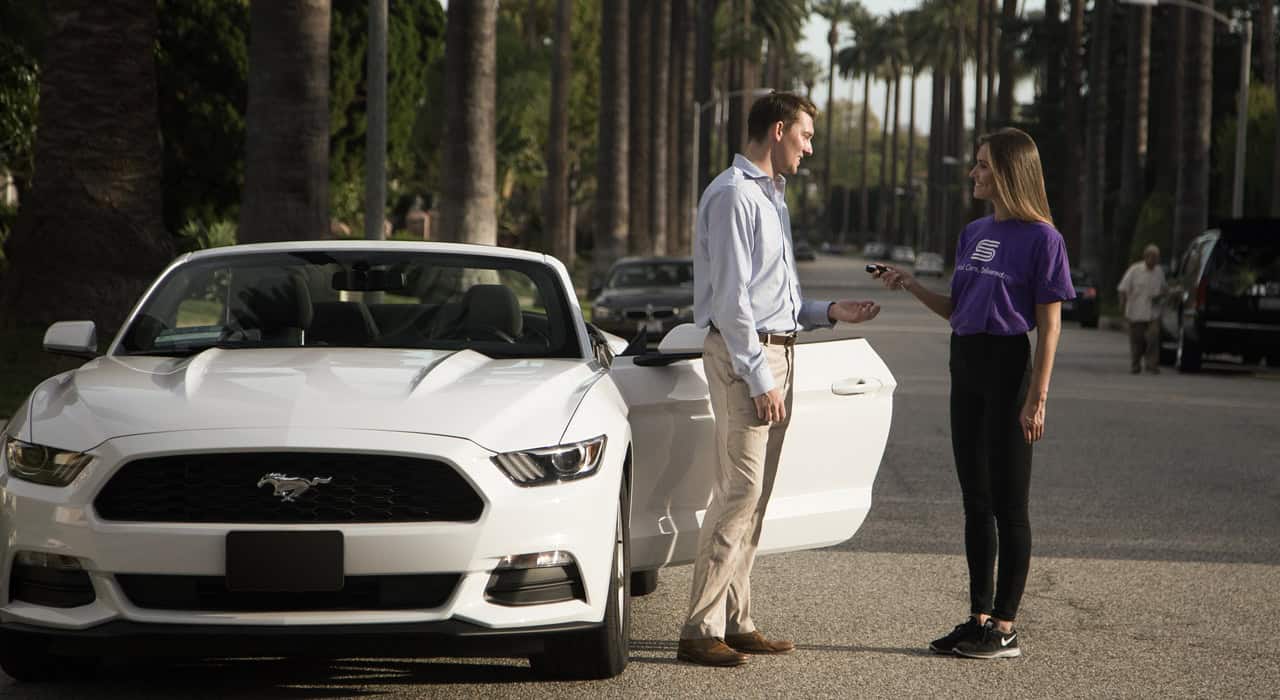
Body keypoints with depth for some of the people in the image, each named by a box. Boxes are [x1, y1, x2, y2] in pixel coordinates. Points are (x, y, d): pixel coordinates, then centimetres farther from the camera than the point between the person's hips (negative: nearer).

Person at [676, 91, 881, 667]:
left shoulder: (771, 196, 21)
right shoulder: (733, 194, -11)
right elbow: (732, 298, -17)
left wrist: (830, 313, 14)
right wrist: (759, 377, -20)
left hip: (775, 350, 10)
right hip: (743, 354, -10)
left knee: (754, 496, 10)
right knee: (738, 492, -14)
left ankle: (735, 621, 14)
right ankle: (701, 631, -15)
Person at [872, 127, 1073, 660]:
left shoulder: (1041, 238, -10)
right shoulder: (974, 233, 12)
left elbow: (1049, 325, -11)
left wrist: (1037, 398, -16)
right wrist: (909, 285, 3)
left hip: (1008, 366, -8)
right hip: (966, 365, 8)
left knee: (1007, 501, -3)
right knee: (975, 498, 11)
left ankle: (1004, 628, 1)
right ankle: (979, 618, 17)